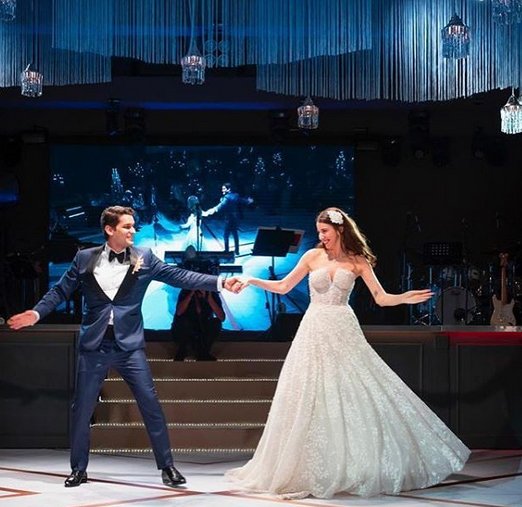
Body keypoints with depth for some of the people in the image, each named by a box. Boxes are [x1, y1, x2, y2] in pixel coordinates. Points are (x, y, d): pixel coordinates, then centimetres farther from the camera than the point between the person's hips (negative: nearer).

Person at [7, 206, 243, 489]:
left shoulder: (144, 258, 1)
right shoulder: (84, 259, 3)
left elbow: (178, 276, -4)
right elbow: (61, 290, 9)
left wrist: (221, 283, -13)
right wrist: (36, 313, -3)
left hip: (129, 344, 0)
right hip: (93, 345, 1)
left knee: (150, 403, -5)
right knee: (81, 409, 5)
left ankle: (166, 466, 6)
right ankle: (78, 469, 21)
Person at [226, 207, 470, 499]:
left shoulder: (357, 261, 1)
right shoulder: (312, 256, 4)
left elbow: (381, 298, -2)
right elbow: (283, 287, 9)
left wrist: (406, 298, -19)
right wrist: (252, 281, -1)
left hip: (344, 333, -1)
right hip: (315, 332, 1)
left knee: (358, 397, -4)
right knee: (311, 399, 2)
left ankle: (361, 467, 9)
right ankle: (312, 471, 10)